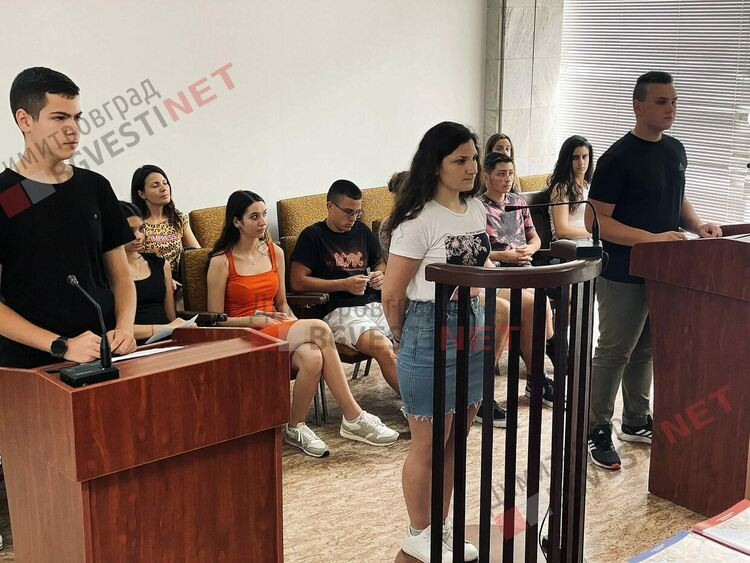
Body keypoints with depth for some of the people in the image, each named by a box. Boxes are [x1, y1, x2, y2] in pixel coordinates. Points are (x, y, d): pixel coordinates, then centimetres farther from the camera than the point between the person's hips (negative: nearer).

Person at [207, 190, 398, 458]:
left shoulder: (274, 252, 12)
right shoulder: (221, 261, -4)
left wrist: (291, 323, -1)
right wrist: (254, 320, -17)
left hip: (278, 330, 5)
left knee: (312, 357, -33)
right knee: (318, 329, -31)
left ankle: (295, 427, -16)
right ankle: (354, 417, -20)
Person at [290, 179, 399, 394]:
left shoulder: (362, 230, 20)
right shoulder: (312, 236, 3)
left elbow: (380, 262, 36)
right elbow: (297, 281, -6)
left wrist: (380, 275, 10)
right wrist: (344, 284, -9)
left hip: (374, 304, 6)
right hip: (341, 310, -6)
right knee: (383, 348, -32)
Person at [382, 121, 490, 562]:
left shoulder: (476, 208, 6)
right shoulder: (418, 220, -18)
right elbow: (393, 295, -13)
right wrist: (406, 342, 1)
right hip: (432, 335, -7)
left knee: (456, 441, 18)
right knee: (427, 446, 7)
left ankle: (443, 525, 35)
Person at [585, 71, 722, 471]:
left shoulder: (675, 150, 9)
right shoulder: (618, 159, -15)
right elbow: (596, 220, -17)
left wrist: (696, 224, 2)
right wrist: (651, 238, -25)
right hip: (624, 276, -7)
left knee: (646, 350, 17)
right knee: (613, 353, 1)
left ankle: (636, 422, 32)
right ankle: (597, 431, 13)